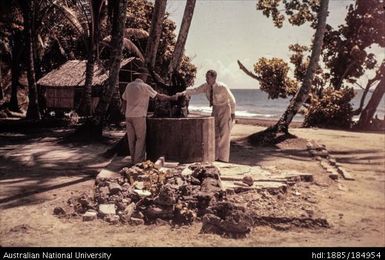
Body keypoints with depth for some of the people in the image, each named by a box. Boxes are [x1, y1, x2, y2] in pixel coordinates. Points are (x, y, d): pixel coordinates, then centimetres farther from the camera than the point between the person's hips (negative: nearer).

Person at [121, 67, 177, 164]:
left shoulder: (129, 86, 11)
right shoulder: (144, 86, -7)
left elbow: (124, 101, 15)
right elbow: (159, 96, -5)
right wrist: (171, 98, 9)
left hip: (128, 116, 6)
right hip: (139, 116, -6)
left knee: (131, 139, 11)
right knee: (140, 139, 1)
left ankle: (133, 159, 16)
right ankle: (138, 161, 0)